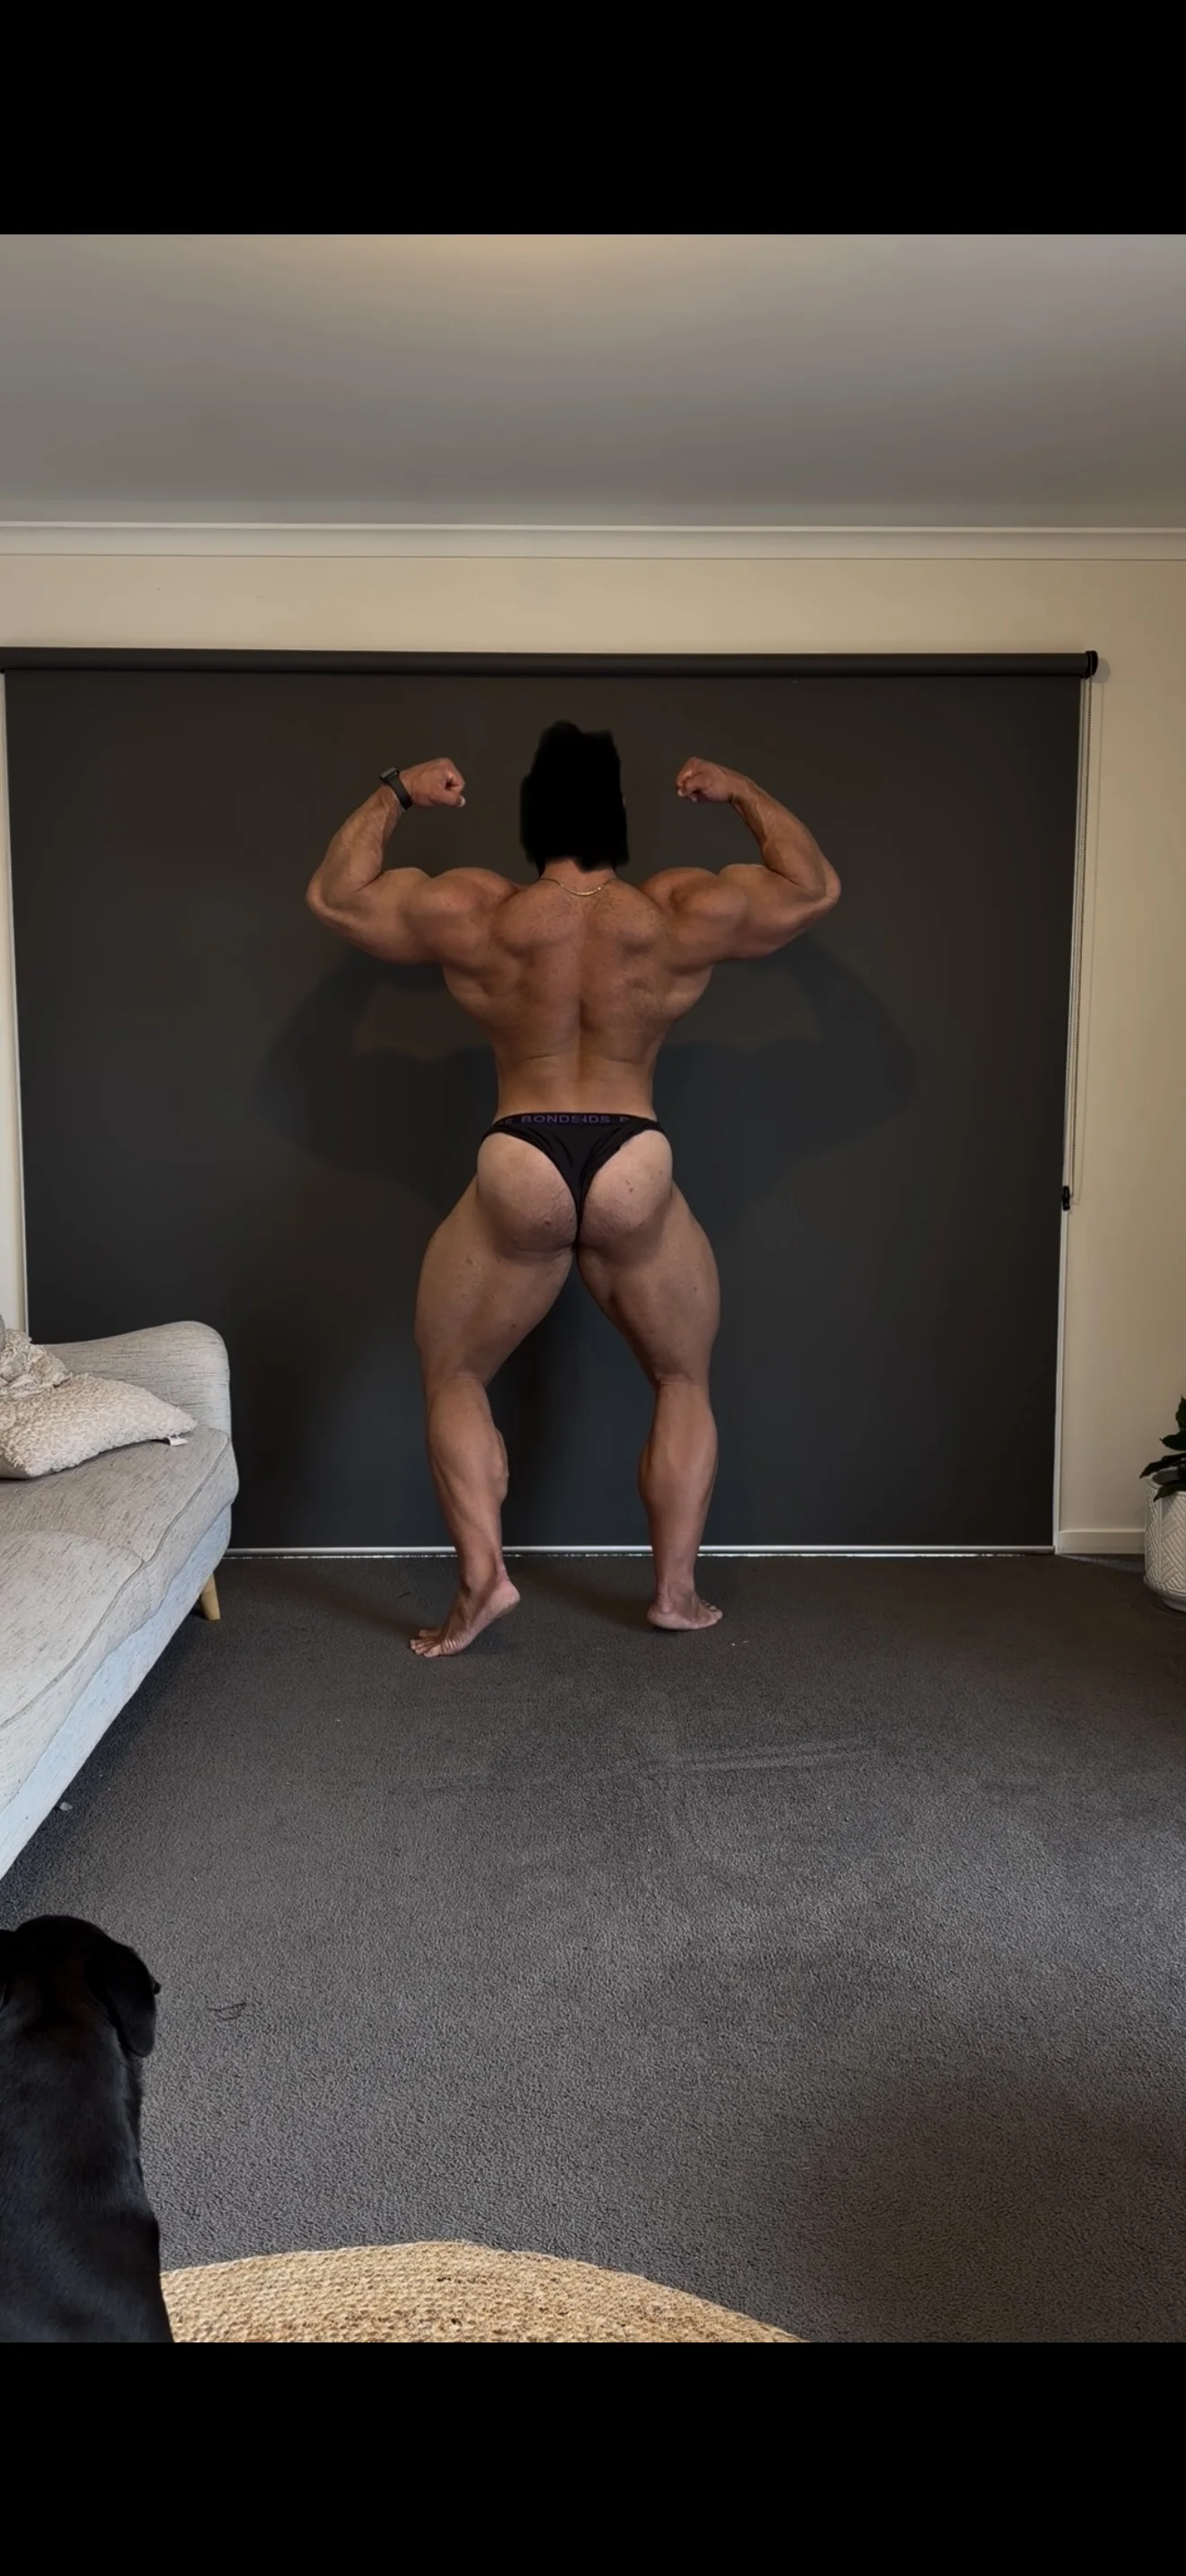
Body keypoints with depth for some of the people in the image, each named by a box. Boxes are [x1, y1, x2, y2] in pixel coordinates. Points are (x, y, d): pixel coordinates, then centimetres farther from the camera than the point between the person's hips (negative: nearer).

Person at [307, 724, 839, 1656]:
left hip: (518, 1178, 0)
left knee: (453, 1378, 19)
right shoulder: (687, 914, 0)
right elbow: (815, 886, 17)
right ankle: (676, 1589, 21)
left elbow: (334, 896, 14)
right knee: (685, 1380, 22)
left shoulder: (472, 914, -1)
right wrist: (742, 791, 26)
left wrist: (394, 793, 24)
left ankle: (482, 1576, 7)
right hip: (637, 1175, 1)